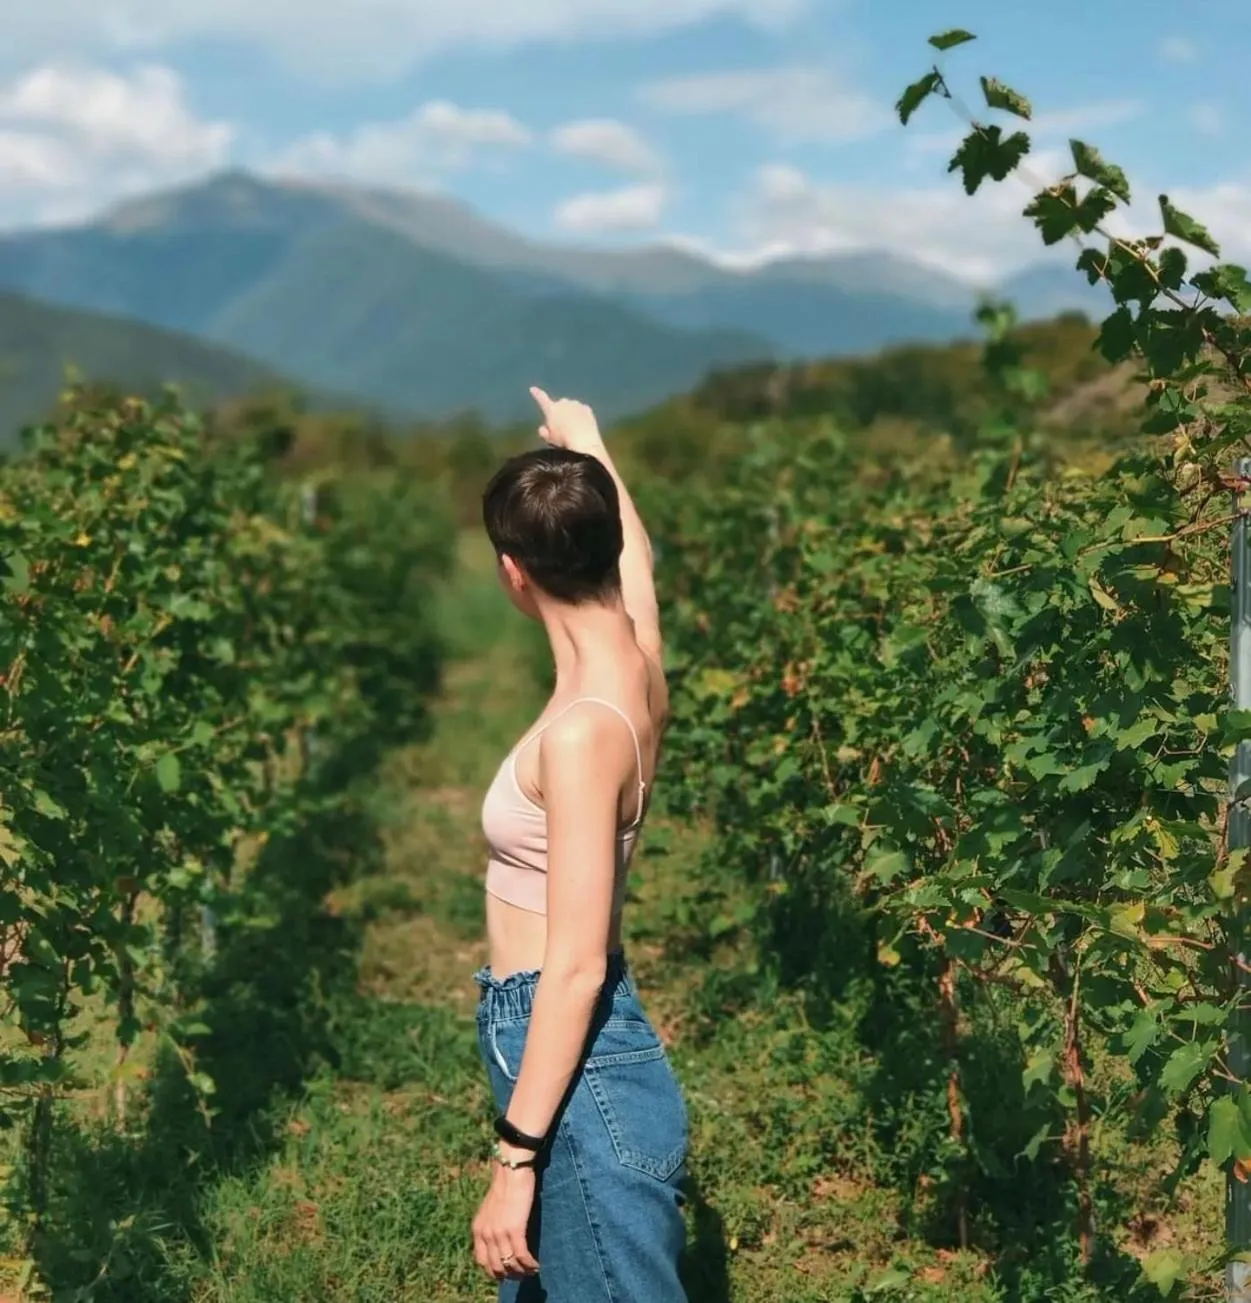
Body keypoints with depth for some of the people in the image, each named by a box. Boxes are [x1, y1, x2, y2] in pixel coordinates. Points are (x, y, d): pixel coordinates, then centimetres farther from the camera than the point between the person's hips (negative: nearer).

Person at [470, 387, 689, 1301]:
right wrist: (586, 447, 41)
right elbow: (633, 548, 24)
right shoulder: (636, 661, 0)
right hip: (568, 1051, 9)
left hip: (577, 1066, -9)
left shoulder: (583, 728, -24)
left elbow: (577, 967, -24)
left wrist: (515, 1157, -20)